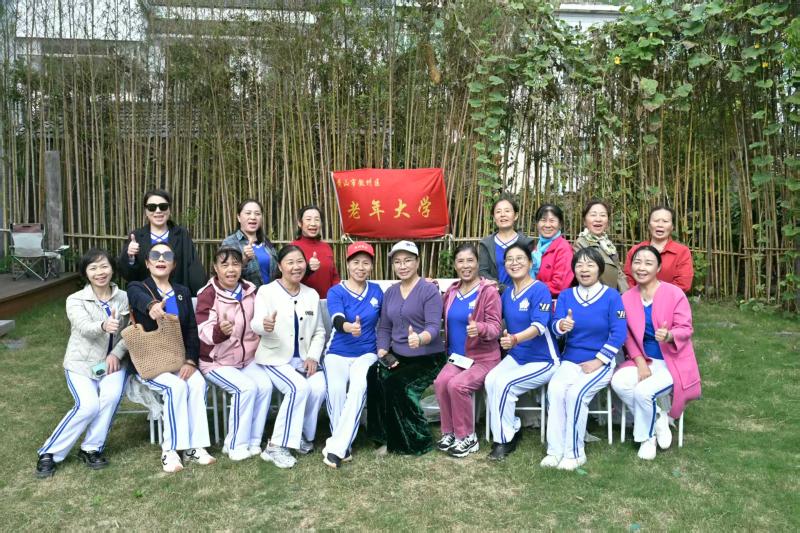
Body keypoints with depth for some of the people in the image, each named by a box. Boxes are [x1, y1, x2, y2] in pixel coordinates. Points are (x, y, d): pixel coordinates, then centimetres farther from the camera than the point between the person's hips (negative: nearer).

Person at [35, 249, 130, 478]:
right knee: (88, 405, -23)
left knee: (111, 396, -27)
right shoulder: (75, 300, -8)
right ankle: (49, 453, -3)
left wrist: (116, 353, -18)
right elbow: (85, 328, -26)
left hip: (112, 361, 2)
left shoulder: (123, 298, 0)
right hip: (81, 363, -2)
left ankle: (91, 449, -7)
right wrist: (104, 326, -49)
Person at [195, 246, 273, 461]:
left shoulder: (250, 291, 3)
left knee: (265, 385, -21)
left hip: (248, 359, 5)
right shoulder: (208, 294, -13)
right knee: (246, 388, -27)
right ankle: (235, 445, -10)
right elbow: (204, 331, -26)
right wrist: (220, 330, -47)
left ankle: (253, 441, -5)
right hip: (217, 361, -5)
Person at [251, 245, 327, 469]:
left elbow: (319, 332, 13)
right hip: (275, 358, -4)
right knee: (300, 387, -30)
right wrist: (264, 325, -42)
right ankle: (276, 446, -18)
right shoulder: (266, 291, -1)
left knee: (319, 388, -25)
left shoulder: (312, 294, 12)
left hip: (304, 359, 4)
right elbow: (255, 324, -17)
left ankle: (302, 435, 0)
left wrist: (313, 356, -4)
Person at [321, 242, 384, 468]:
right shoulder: (336, 291, -3)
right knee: (336, 389, -29)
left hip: (366, 353, 1)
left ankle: (336, 446, -26)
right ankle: (344, 446, -11)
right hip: (338, 353, -1)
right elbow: (337, 321, -22)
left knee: (359, 386, -30)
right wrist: (349, 327, -45)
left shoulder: (376, 291, 7)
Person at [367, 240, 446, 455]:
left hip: (427, 358, -5)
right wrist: (383, 352, -4)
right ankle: (389, 438, -9)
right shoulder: (390, 292, 12)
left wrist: (420, 339, -41)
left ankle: (416, 441, -7)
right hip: (398, 357, 6)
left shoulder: (429, 290, -8)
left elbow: (433, 326, -18)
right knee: (374, 377, -23)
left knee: (396, 384, -28)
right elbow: (384, 327, 14)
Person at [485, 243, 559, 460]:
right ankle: (512, 430, -3)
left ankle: (505, 440, -6)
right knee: (491, 380, -21)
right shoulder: (508, 293, 6)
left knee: (504, 384, -25)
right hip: (516, 356, 6)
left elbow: (539, 326, -28)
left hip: (542, 360, -6)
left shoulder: (540, 289, -15)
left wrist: (515, 339, -44)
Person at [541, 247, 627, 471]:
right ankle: (555, 450, -17)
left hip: (601, 362, -3)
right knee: (555, 389, -26)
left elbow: (619, 334, -8)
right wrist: (562, 326, -30)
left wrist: (598, 361, -14)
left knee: (575, 393, -28)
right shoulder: (566, 295, 7)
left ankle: (575, 453, -13)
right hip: (570, 360, 3)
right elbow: (554, 328, -5)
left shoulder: (611, 296, -3)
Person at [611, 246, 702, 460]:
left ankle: (646, 437, 3)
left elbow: (686, 329, -11)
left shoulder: (674, 293, -10)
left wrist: (669, 336, -34)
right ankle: (659, 420, -1)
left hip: (672, 361, -4)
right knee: (619, 382, -23)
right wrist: (640, 362, -13)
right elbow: (628, 336, 1)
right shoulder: (627, 298, 2)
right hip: (644, 360, 5)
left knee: (644, 391, -28)